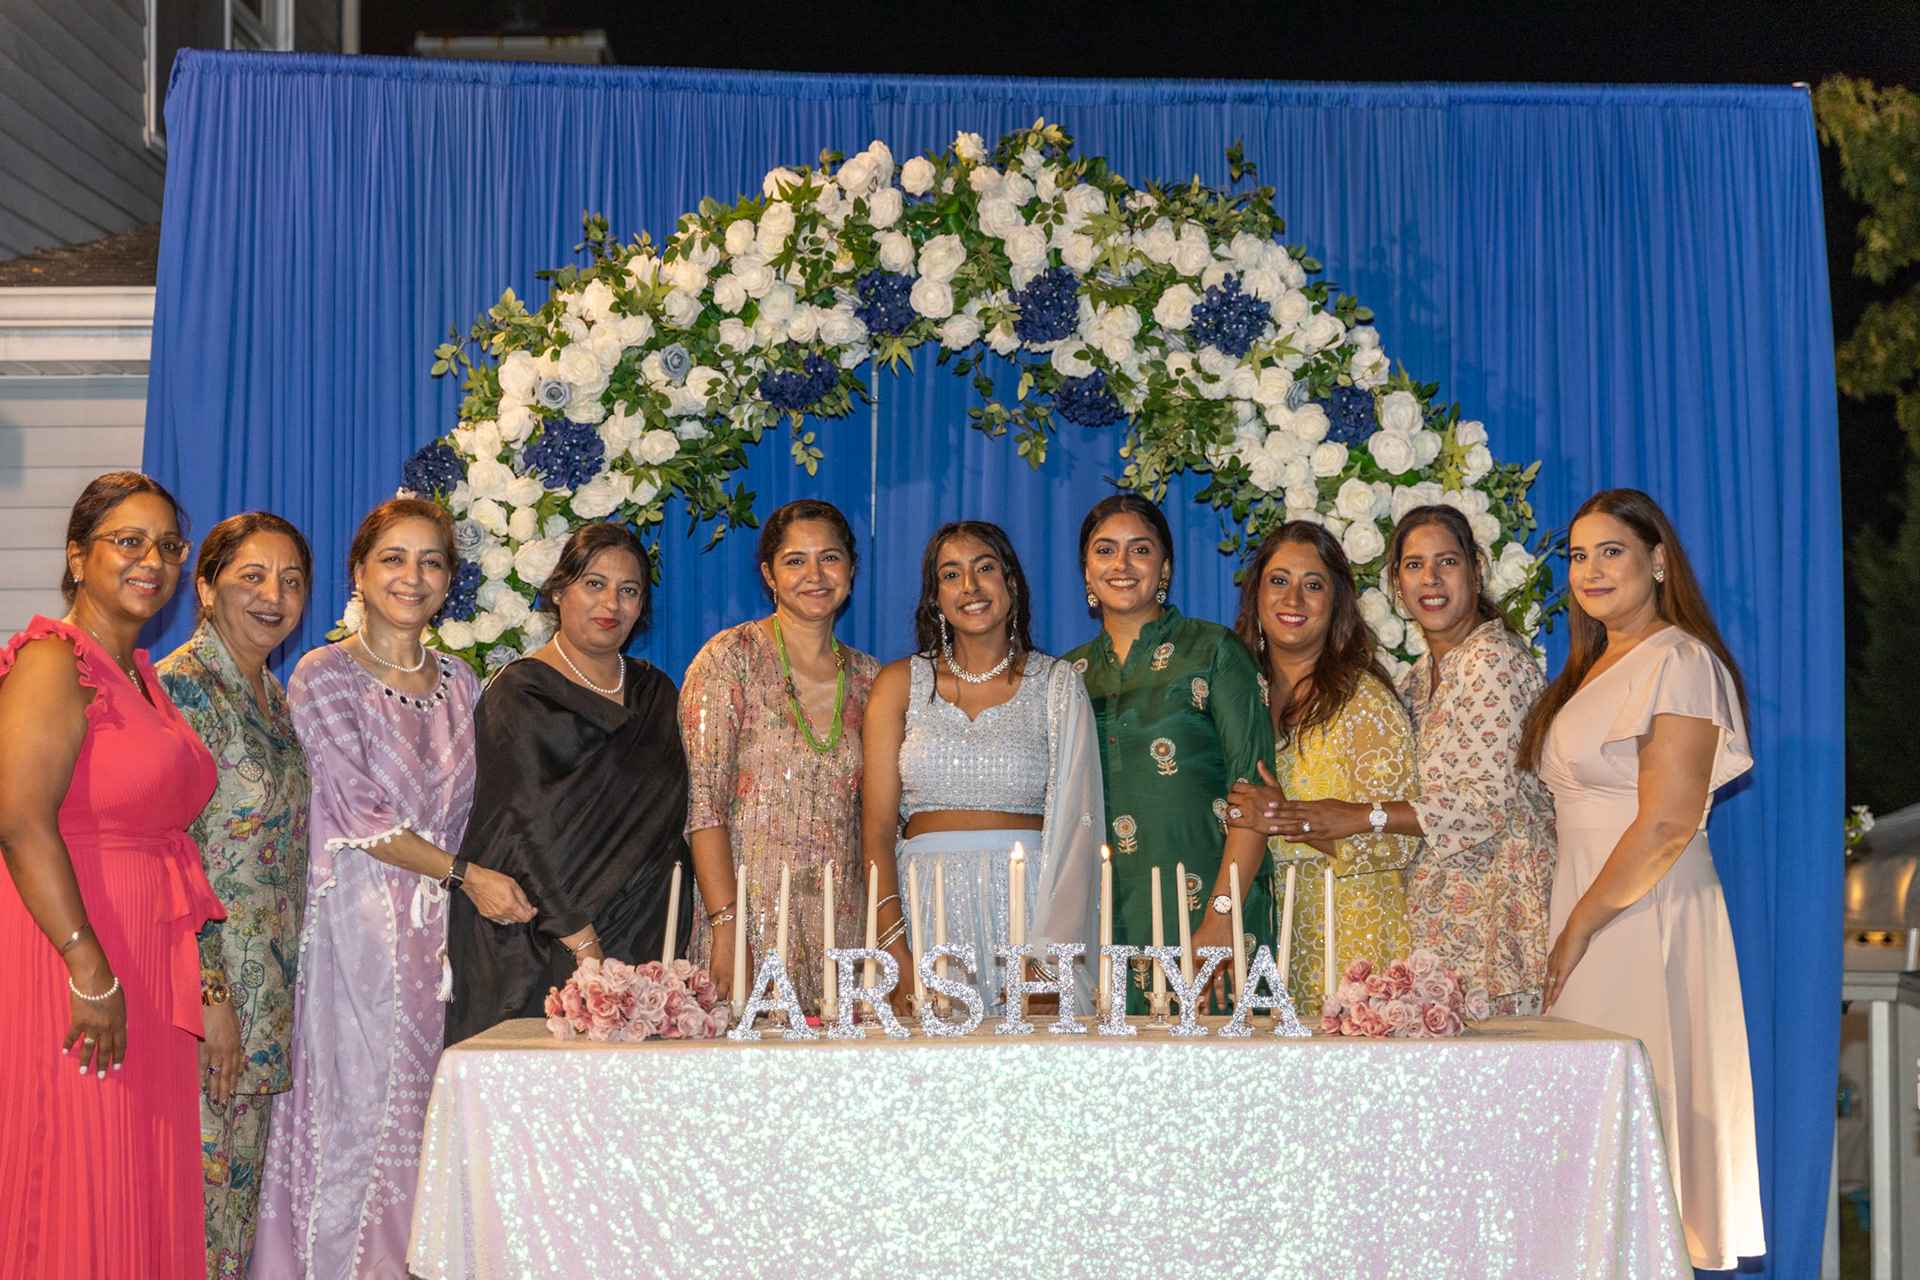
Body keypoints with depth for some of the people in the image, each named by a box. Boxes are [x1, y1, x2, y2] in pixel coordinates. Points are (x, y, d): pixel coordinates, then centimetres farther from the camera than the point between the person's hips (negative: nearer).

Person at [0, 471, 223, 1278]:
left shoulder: (141, 675, 17)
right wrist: (90, 971, -22)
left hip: (143, 980, 9)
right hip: (65, 961, -9)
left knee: (144, 1196, 11)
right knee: (76, 1196, -3)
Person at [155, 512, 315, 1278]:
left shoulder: (273, 695, 14)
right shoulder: (182, 687, -13)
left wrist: (264, 998, 17)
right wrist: (209, 993, -19)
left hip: (264, 993, 8)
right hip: (201, 985, -8)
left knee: (241, 1180, 12)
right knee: (198, 1181, -5)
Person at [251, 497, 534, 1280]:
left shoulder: (460, 685, 14)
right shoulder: (324, 677, -2)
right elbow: (361, 813, -9)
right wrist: (466, 876, -10)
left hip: (444, 928, 5)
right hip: (360, 927, -4)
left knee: (432, 1117, 3)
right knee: (360, 1106, -5)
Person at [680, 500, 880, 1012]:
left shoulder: (867, 677, 12)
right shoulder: (731, 657, -2)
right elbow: (703, 803, -8)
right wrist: (726, 927, -17)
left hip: (842, 928, 4)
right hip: (750, 911, -4)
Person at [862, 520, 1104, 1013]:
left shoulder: (1056, 684, 7)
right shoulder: (902, 683, 9)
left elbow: (1074, 825, -2)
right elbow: (877, 828, 4)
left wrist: (1042, 958, -15)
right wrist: (898, 959, -10)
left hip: (1028, 903, -1)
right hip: (928, 909, 1)